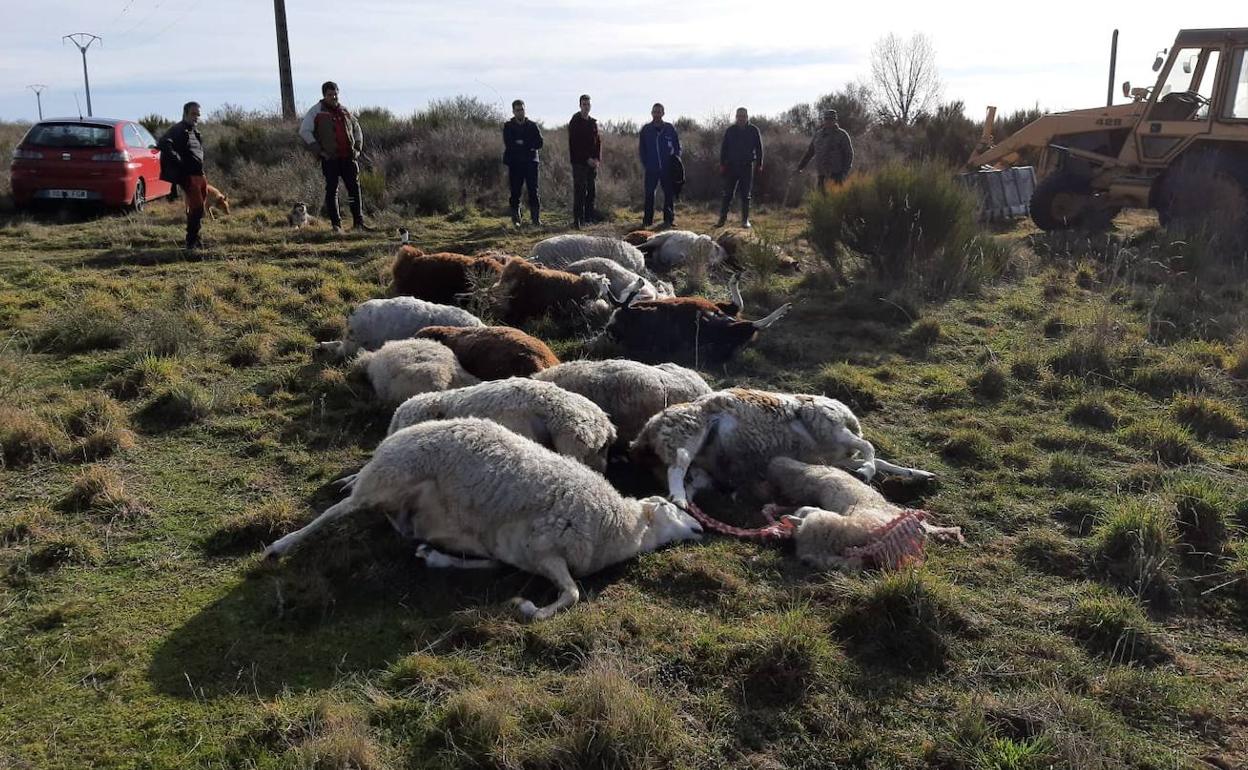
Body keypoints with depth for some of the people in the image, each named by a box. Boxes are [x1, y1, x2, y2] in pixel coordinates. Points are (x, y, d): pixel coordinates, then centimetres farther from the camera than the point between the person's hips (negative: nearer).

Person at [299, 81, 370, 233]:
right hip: (330, 158, -4)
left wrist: (358, 148, 15)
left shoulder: (344, 111, 16)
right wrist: (319, 151, -8)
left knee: (355, 188, 4)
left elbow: (357, 129, 29)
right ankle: (336, 224, 3)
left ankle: (358, 222, 12)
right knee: (332, 190, -3)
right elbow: (304, 132, -4)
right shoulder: (316, 111, 1)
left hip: (348, 157, 4)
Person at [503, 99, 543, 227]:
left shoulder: (532, 126, 11)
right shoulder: (508, 126, 7)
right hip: (514, 163, 0)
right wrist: (528, 145, -8)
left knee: (533, 191, -5)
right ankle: (516, 219, 6)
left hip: (530, 163, 0)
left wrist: (521, 143, -8)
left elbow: (539, 143, -2)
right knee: (515, 192, 0)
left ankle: (536, 218, -3)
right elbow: (508, 144, -9)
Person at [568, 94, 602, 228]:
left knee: (591, 191, 6)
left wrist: (597, 159, -1)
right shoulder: (574, 123, -3)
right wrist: (587, 159, -14)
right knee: (579, 191, -8)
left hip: (592, 162, 5)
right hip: (579, 162, -5)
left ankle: (589, 216, 14)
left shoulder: (593, 123, 14)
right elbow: (574, 145, -9)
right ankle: (577, 219, -7)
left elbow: (598, 142, 14)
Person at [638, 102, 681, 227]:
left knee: (669, 194, 3)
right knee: (649, 194, -1)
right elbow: (641, 148, 10)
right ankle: (647, 219, 6)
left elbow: (677, 146, 9)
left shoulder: (670, 128, 3)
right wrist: (645, 164, 3)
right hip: (651, 169, 0)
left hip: (668, 168, 0)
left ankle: (669, 219, 11)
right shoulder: (646, 129, 4)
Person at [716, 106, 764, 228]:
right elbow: (723, 148, 7)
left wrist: (759, 164, 0)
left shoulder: (753, 130, 3)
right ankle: (723, 218, 3)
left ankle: (745, 220, 8)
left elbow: (759, 148, 6)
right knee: (728, 194, -1)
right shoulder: (730, 130, 5)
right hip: (731, 166, 1)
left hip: (747, 166, 0)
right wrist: (722, 164, 1)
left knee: (746, 195, 3)